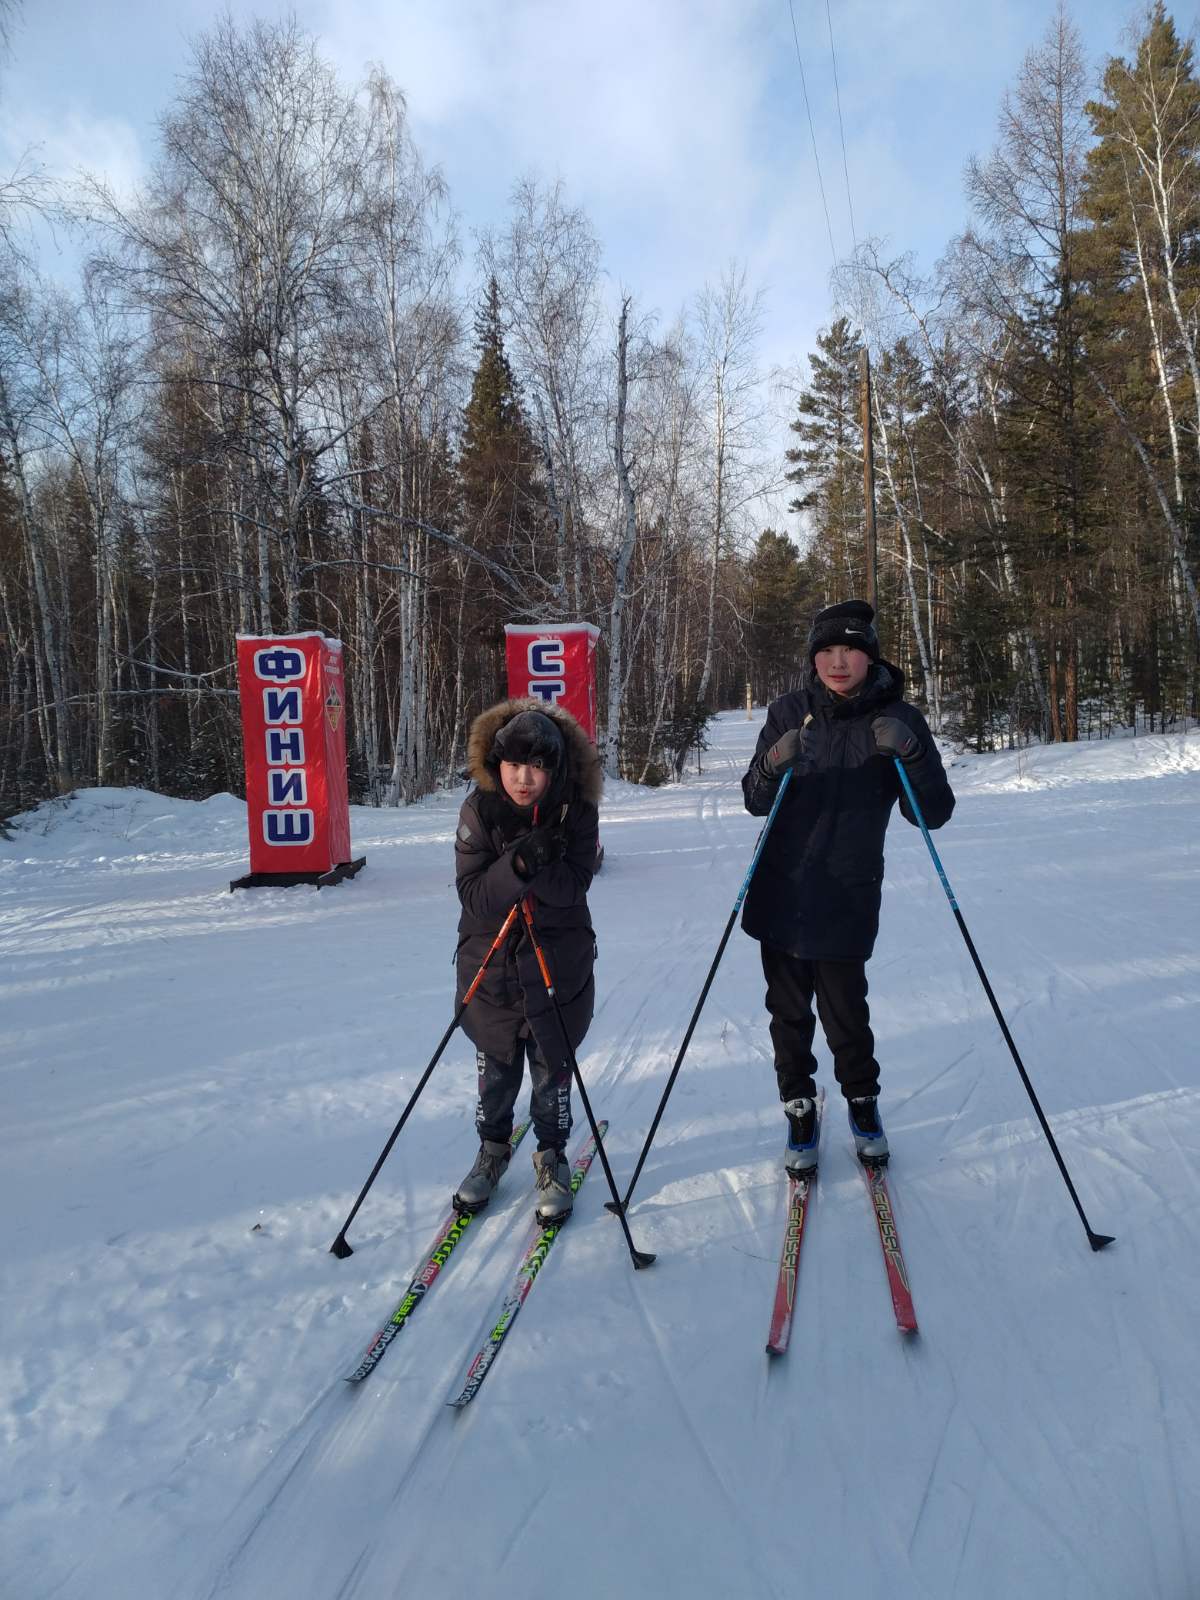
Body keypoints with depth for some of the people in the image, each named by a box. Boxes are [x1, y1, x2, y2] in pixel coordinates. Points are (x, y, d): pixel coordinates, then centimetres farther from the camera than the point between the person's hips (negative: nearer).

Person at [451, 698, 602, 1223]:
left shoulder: (577, 811, -12)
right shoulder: (479, 809, -12)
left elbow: (573, 888, -19)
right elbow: (472, 894, -17)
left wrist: (541, 866, -37)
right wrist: (518, 865, -33)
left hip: (559, 962, 0)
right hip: (490, 960, 1)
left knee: (552, 1069, 10)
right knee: (496, 1069, 14)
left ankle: (551, 1158, 33)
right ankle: (492, 1149, 40)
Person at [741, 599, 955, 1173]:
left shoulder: (898, 718, -4)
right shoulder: (789, 712, -2)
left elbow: (933, 814, -7)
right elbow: (755, 803, -2)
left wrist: (911, 752, -24)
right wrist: (774, 765, -23)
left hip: (849, 897, -2)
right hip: (782, 894, 2)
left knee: (844, 1008, 3)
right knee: (788, 1008, 11)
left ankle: (862, 1100, 32)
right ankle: (799, 1108, 32)